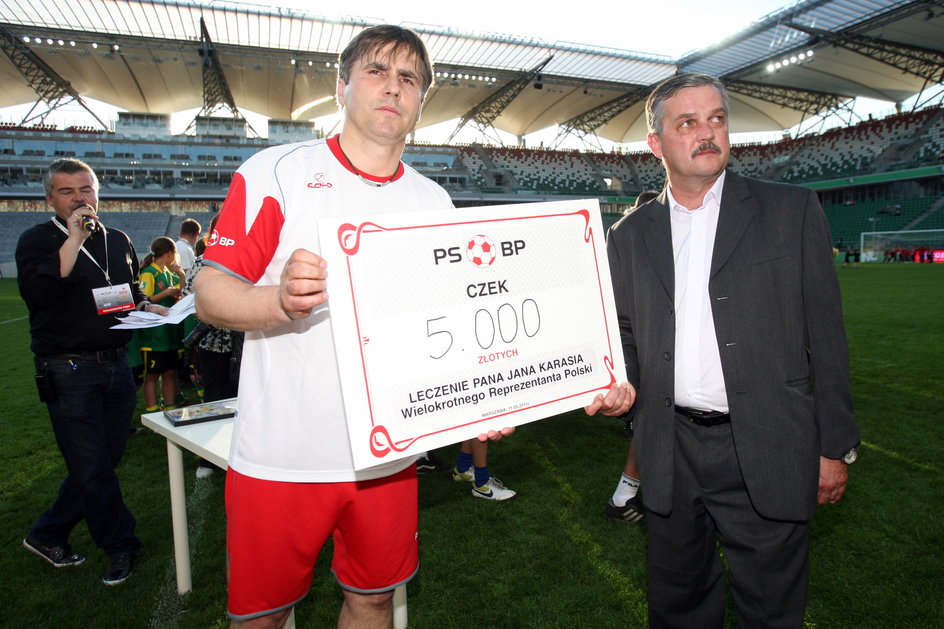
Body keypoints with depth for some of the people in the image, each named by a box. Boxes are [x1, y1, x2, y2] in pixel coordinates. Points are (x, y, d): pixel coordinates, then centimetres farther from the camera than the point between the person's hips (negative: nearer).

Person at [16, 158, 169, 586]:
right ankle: (120, 546, 20)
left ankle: (47, 535, 34)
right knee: (92, 468, 2)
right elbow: (36, 292, -24)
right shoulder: (37, 241, -4)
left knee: (104, 461, 14)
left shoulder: (118, 241, 12)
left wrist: (148, 308, 3)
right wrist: (74, 239, -23)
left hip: (116, 365, 6)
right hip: (68, 371, -6)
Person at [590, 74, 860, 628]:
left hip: (766, 454, -2)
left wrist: (835, 447, -2)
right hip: (671, 454, 3)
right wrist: (622, 383, -10)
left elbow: (824, 334, -1)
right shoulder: (629, 236, 6)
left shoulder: (792, 210, 0)